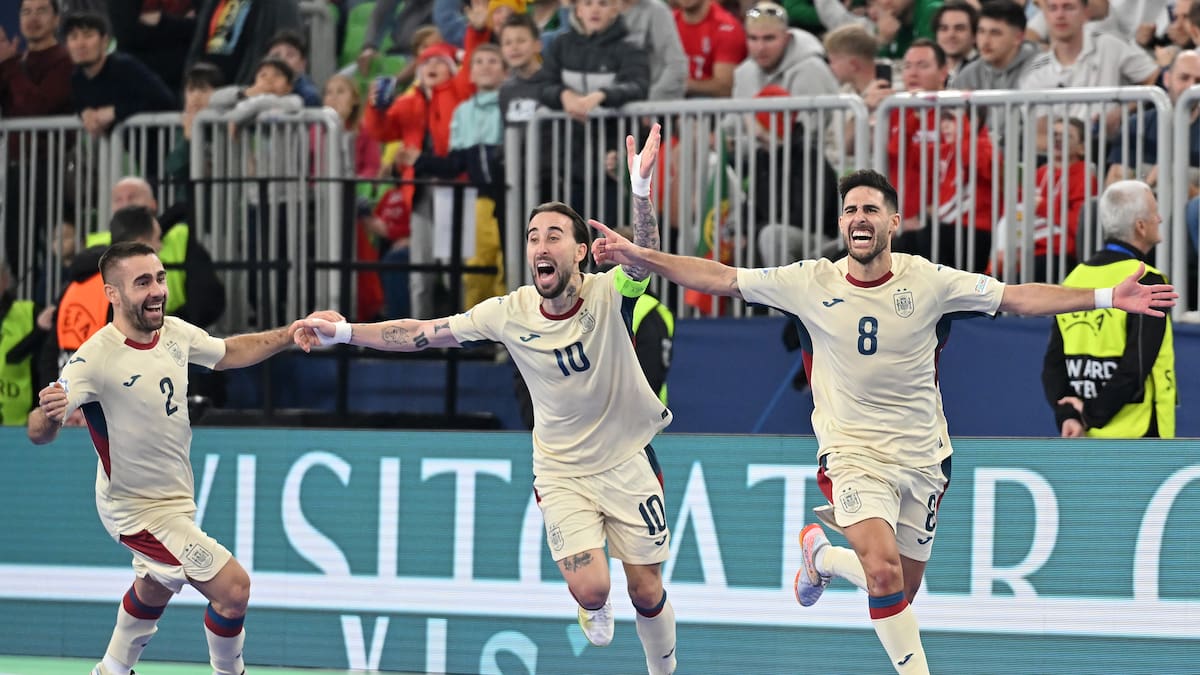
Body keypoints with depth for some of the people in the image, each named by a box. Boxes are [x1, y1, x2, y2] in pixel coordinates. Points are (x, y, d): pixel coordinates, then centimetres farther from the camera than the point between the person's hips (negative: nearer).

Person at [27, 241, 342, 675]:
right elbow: (38, 434, -33)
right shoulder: (96, 359, -31)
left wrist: (291, 333, 2)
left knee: (154, 590, 29)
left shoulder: (175, 332, -10)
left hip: (174, 498, 8)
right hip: (140, 512, -8)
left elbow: (230, 353, 11)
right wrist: (49, 414, -56)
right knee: (233, 588, -11)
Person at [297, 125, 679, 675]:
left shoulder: (607, 295, -18)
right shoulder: (511, 313, -13)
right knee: (590, 587, -16)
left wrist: (640, 190, -55)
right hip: (562, 470, 0)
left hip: (627, 461, 0)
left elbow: (645, 257, -38)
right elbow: (425, 334, -6)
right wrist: (344, 332, -10)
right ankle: (593, 608, 22)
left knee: (646, 592, 4)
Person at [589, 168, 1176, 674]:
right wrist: (640, 257, -14)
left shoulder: (927, 281, -6)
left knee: (903, 588, 10)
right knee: (884, 571, -24)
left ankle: (820, 550, 40)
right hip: (853, 453, -2)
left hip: (921, 455, 2)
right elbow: (719, 278, -5)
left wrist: (1108, 297, -12)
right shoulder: (811, 283, -7)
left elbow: (1018, 297, -5)